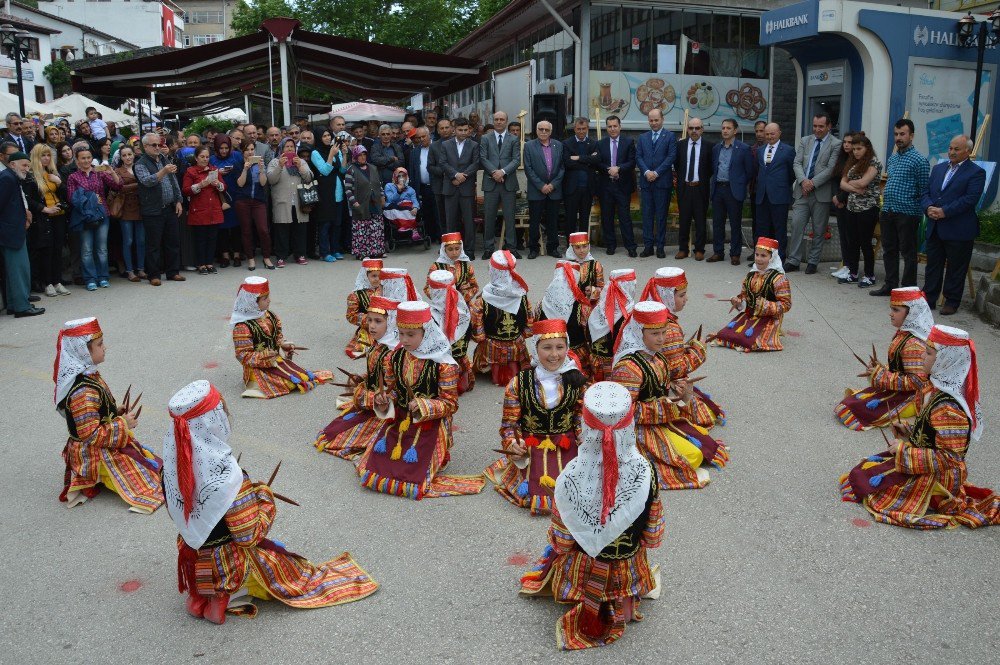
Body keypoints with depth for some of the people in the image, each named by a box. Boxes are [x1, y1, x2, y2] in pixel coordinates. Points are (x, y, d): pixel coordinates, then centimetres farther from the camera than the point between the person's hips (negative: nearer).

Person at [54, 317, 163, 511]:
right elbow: (91, 435, -27)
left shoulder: (87, 374, 0)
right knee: (144, 478, -4)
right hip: (95, 456, -10)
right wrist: (123, 424, -19)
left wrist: (115, 411, 4)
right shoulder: (83, 392, -31)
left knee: (149, 460, 18)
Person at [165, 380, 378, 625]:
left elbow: (176, 512, 4)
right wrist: (265, 497, -7)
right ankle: (226, 596, 6)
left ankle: (203, 595, 18)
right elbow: (250, 536, -23)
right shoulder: (226, 475, -34)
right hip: (224, 571, -7)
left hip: (191, 563, 7)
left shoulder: (174, 455, -13)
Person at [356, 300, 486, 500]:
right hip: (400, 421, 5)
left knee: (415, 470, -11)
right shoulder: (395, 358, -2)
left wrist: (425, 406, -29)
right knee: (378, 460, 1)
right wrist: (385, 401, -11)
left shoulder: (443, 365, -19)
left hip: (430, 425, -5)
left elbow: (450, 403, -13)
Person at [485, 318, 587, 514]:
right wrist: (512, 444, -19)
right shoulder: (519, 383, -8)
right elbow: (509, 422, -1)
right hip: (532, 449, -1)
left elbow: (582, 417, 6)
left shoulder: (576, 380, -3)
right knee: (538, 497, -14)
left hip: (567, 448, 2)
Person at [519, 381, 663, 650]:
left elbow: (561, 542, -16)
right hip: (628, 572, 2)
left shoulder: (570, 479, -32)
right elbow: (652, 539, -12)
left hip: (583, 573, -2)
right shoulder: (646, 473, -29)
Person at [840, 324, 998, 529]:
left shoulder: (948, 409, -30)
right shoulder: (943, 390, 1)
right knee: (868, 466, 15)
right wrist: (910, 434, 2)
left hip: (936, 479, -9)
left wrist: (904, 450, -21)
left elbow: (948, 459, -27)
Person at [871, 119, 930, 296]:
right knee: (889, 250, 13)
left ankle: (908, 289, 9)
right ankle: (890, 285, 23)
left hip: (907, 213, -7)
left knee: (908, 253, 1)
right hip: (887, 212, 7)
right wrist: (885, 194, 13)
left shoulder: (919, 160, -8)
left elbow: (924, 190, -8)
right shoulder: (891, 158, 14)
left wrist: (921, 212, -9)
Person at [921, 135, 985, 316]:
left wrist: (944, 212, -21)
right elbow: (926, 192, 11)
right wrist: (928, 207, -9)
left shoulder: (976, 172, -6)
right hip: (935, 229, 6)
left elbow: (970, 199, -16)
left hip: (959, 231, -6)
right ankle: (929, 298, 20)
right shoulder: (938, 168, 14)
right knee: (932, 265, 11)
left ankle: (952, 302, 14)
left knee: (956, 268, 5)